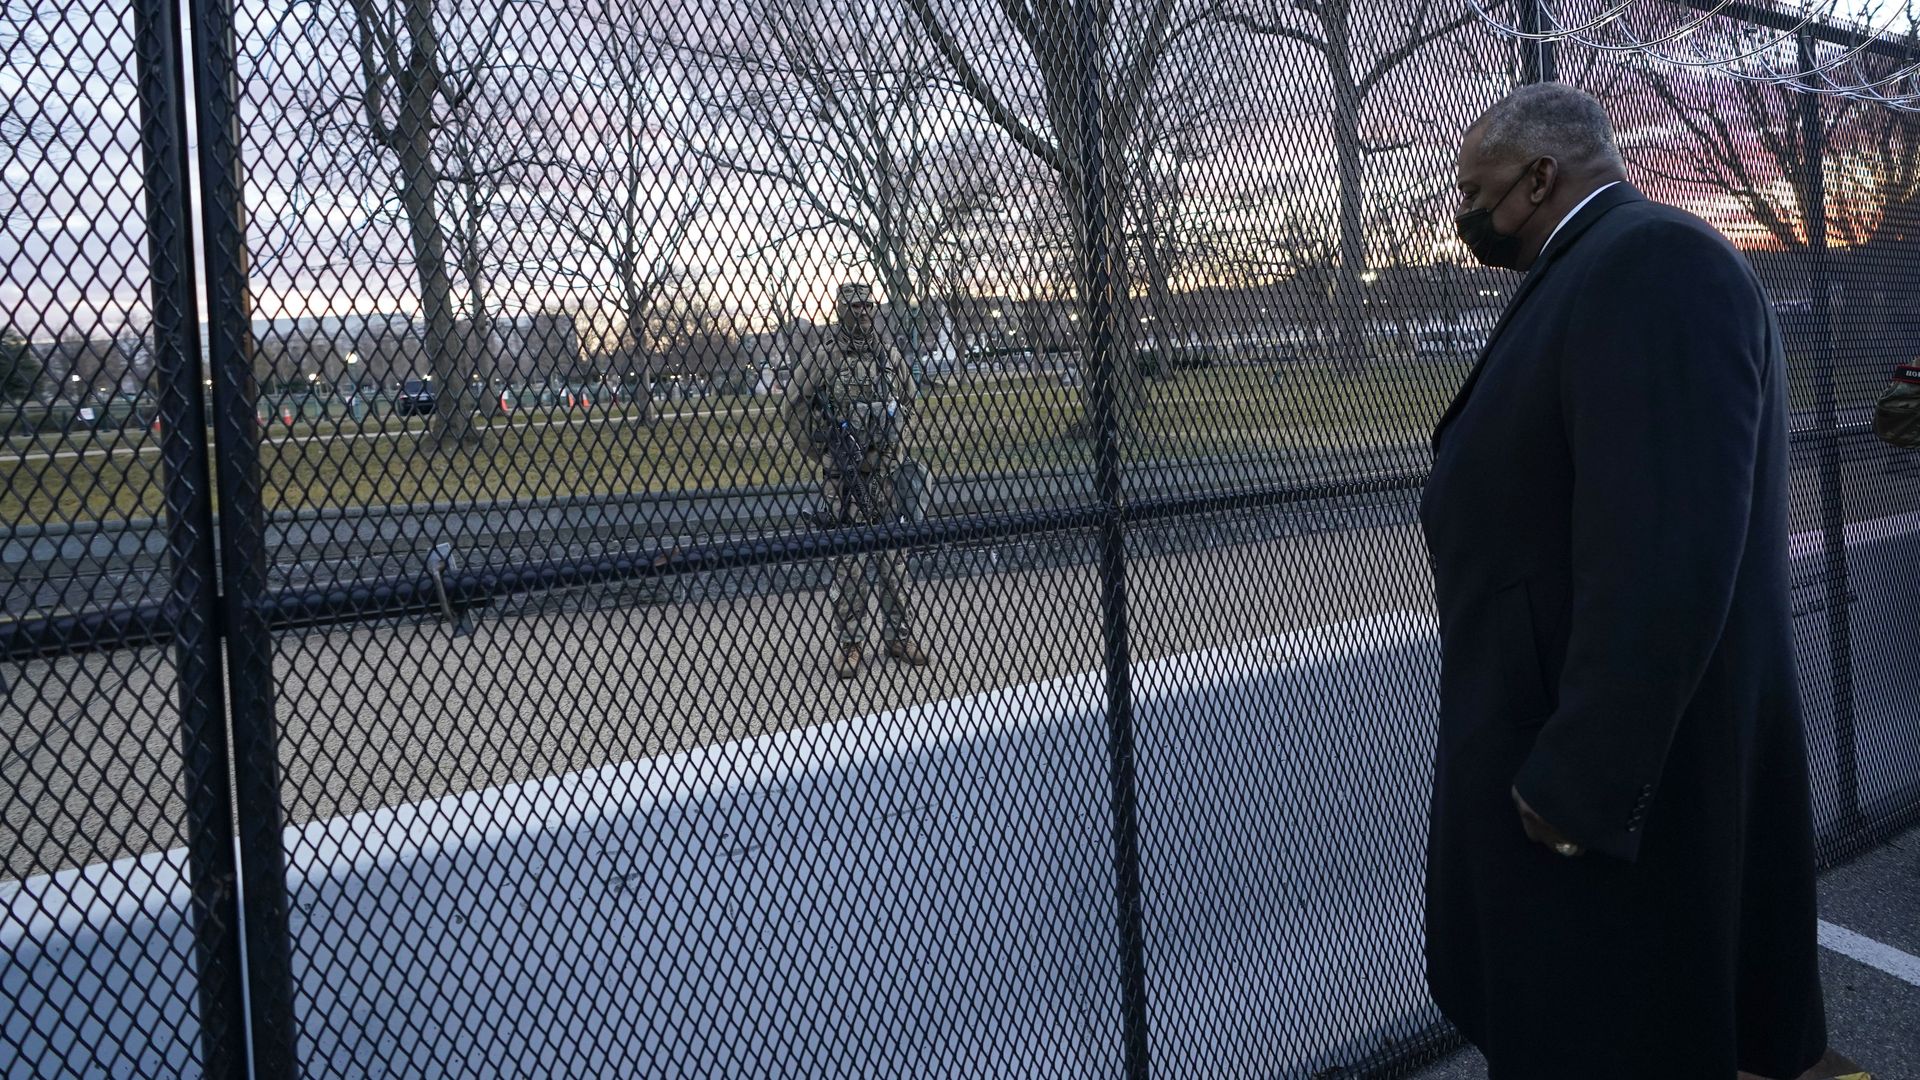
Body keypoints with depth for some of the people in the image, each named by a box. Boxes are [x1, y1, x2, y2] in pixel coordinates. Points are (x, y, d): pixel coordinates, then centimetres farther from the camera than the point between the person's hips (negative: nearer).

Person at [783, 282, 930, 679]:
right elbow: (795, 408, -1)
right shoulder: (821, 358, -4)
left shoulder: (891, 356, 8)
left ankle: (900, 637, 17)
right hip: (844, 475, -3)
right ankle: (849, 643, 8)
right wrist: (821, 454, 0)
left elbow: (907, 401, 20)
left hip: (888, 470, 3)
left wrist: (895, 445, 13)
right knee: (848, 560, 0)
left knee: (894, 557, 7)